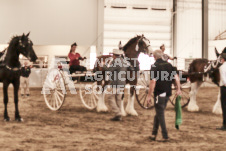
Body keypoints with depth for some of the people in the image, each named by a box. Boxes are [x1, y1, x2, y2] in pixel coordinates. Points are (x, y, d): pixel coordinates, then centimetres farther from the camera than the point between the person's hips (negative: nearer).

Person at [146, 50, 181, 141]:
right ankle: (154, 134, 22)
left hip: (159, 94, -6)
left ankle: (165, 136, 3)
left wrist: (149, 95, -13)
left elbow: (153, 82, -18)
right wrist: (178, 89, 14)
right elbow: (176, 77, 4)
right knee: (158, 113, 17)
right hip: (167, 93, 6)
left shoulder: (154, 66, -12)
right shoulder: (168, 65, 6)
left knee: (160, 115, 3)